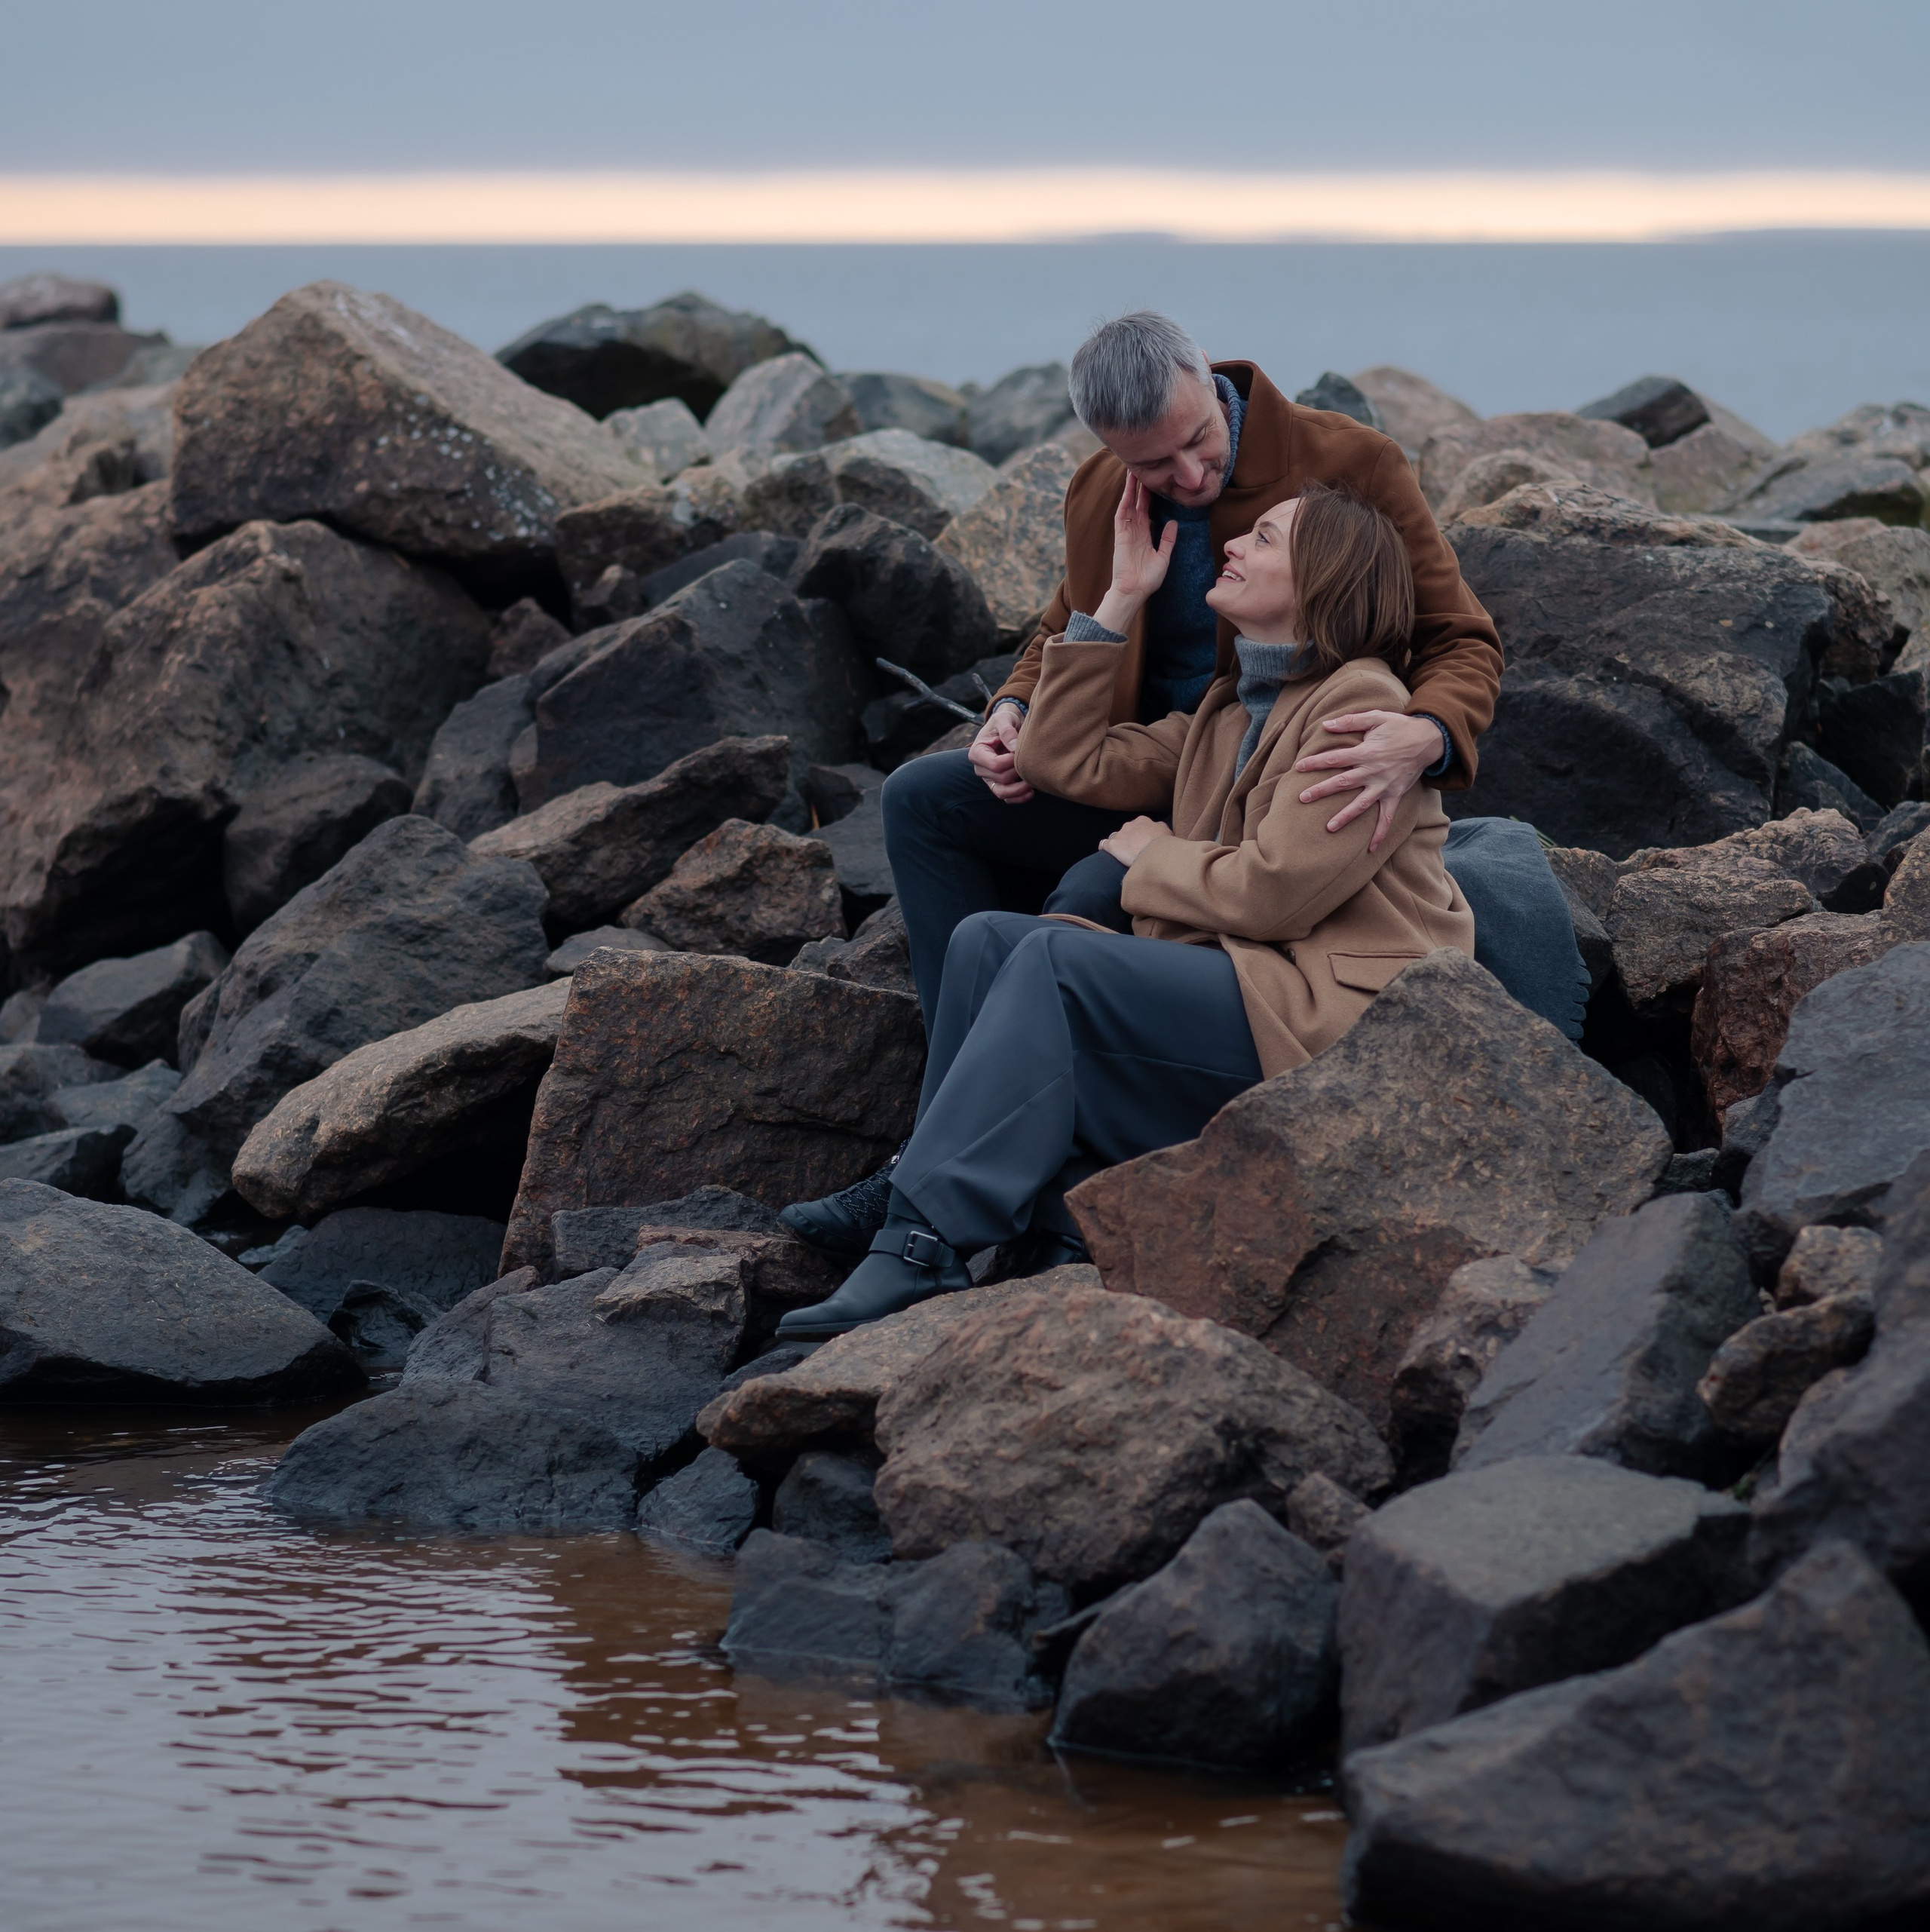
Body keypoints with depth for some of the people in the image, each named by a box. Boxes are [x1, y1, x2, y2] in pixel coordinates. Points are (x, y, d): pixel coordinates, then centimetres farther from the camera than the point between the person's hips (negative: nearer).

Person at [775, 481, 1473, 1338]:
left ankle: (920, 1250, -31)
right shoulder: (1228, 713, 21)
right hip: (1237, 981, 9)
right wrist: (1120, 600, 17)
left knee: (1056, 957, -25)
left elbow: (1273, 892, -16)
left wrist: (1150, 856, 1)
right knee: (986, 940, -7)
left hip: (1335, 1012, -9)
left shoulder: (1363, 707, -8)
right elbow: (1063, 760, 21)